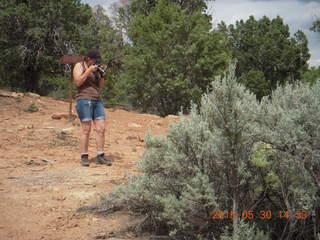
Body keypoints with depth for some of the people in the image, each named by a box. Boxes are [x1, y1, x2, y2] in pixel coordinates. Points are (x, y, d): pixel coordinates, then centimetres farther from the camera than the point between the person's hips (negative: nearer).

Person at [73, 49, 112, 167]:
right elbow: (78, 82, -11)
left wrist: (102, 74, 2)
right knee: (86, 130, -7)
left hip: (97, 101, 6)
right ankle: (84, 157, 0)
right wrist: (89, 71, -13)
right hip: (84, 100, -6)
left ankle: (100, 156, 4)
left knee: (101, 128, -1)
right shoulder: (79, 66, 2)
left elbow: (100, 85, 16)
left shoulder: (95, 68, 19)